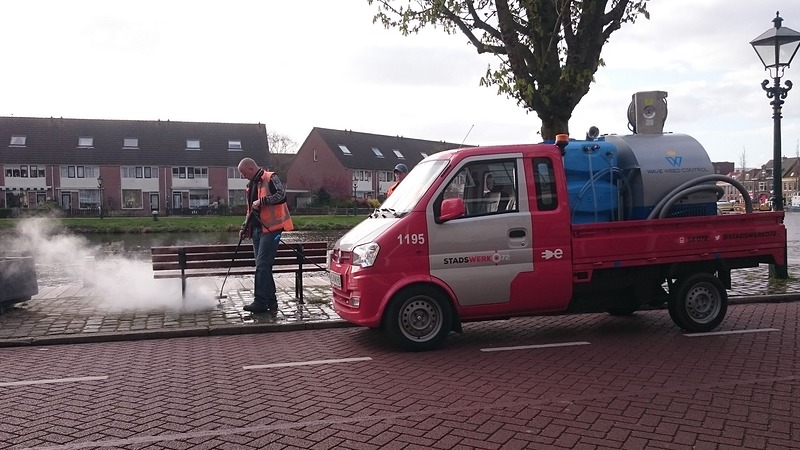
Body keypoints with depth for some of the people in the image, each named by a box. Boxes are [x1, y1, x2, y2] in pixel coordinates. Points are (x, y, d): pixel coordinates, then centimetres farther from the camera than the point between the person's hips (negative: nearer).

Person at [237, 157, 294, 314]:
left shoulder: (270, 179, -6)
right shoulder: (251, 186, 20)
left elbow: (282, 195, -20)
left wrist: (262, 201, -19)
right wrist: (244, 228, 20)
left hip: (271, 228, -9)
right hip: (257, 229, 9)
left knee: (262, 266, -12)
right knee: (263, 267, 8)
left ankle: (260, 302, -8)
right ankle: (271, 301, 14)